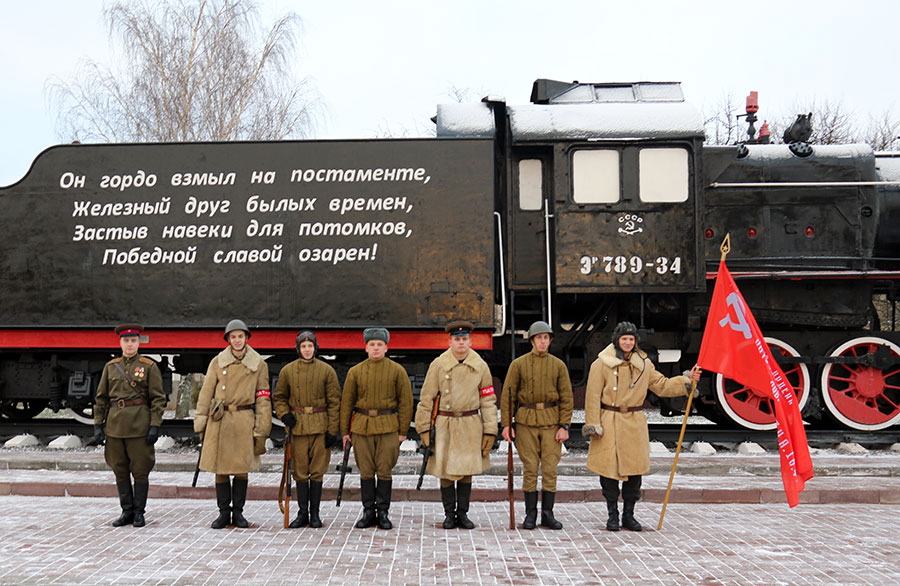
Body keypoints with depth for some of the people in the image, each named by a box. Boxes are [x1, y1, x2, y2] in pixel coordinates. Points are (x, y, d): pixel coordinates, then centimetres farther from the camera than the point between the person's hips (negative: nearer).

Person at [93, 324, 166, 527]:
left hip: (140, 425, -4)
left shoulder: (149, 367, -1)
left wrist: (155, 425, -11)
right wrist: (98, 425, 4)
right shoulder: (110, 367, 9)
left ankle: (139, 513, 11)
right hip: (115, 425, 4)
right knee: (120, 470, 8)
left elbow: (158, 398, -4)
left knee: (140, 470, 0)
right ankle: (127, 512, 19)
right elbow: (101, 398, 11)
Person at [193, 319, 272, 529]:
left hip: (244, 420, -1)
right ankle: (224, 512, 15)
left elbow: (263, 399, 3)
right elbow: (206, 393, 7)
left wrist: (261, 430, -2)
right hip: (219, 421, 1)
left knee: (242, 468, 3)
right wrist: (200, 422, 2)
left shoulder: (259, 364, 3)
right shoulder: (217, 362, 6)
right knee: (220, 468, 3)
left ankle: (238, 512, 16)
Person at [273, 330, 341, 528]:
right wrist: (284, 414, -4)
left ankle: (315, 514, 11)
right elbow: (278, 397, 16)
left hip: (320, 427, -1)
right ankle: (302, 513, 13)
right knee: (300, 471, 4)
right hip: (297, 426, 1)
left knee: (317, 471, 2)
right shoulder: (287, 371, 5)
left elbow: (334, 402, 1)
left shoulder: (326, 370, 1)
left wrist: (333, 431, -4)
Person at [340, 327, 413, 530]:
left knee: (384, 471, 1)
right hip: (362, 427, 2)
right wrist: (345, 431, 6)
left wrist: (403, 431, -2)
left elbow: (406, 401, 2)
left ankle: (383, 513, 12)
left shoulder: (397, 370, 2)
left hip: (388, 427, -2)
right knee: (366, 472, 5)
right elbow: (346, 402, 9)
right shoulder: (355, 371, 7)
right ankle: (368, 512, 15)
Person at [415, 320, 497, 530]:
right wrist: (423, 428, -3)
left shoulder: (480, 366, 1)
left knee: (466, 471, 7)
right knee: (445, 470, 2)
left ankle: (462, 514, 20)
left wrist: (490, 431, -1)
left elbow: (488, 401, 4)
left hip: (470, 424, 1)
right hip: (444, 424, -1)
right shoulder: (438, 365, -4)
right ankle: (449, 514, 17)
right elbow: (426, 398, 0)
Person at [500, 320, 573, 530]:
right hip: (526, 422, -1)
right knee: (530, 469, 1)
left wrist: (564, 426, -6)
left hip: (551, 422, 1)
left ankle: (547, 514, 10)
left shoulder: (558, 365, 4)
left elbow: (567, 398, 3)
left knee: (550, 469, 0)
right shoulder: (518, 364, 1)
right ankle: (530, 514, 11)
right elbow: (507, 396, 0)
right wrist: (506, 424, -7)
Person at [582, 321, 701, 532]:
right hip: (609, 423, -3)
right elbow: (593, 396, -4)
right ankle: (612, 515, 14)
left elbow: (661, 385, 14)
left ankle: (628, 514, 18)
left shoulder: (643, 363, 9)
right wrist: (593, 425, -9)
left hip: (635, 423, 3)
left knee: (634, 469, 4)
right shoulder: (602, 363, -3)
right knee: (609, 468, -1)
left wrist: (686, 380, 3)